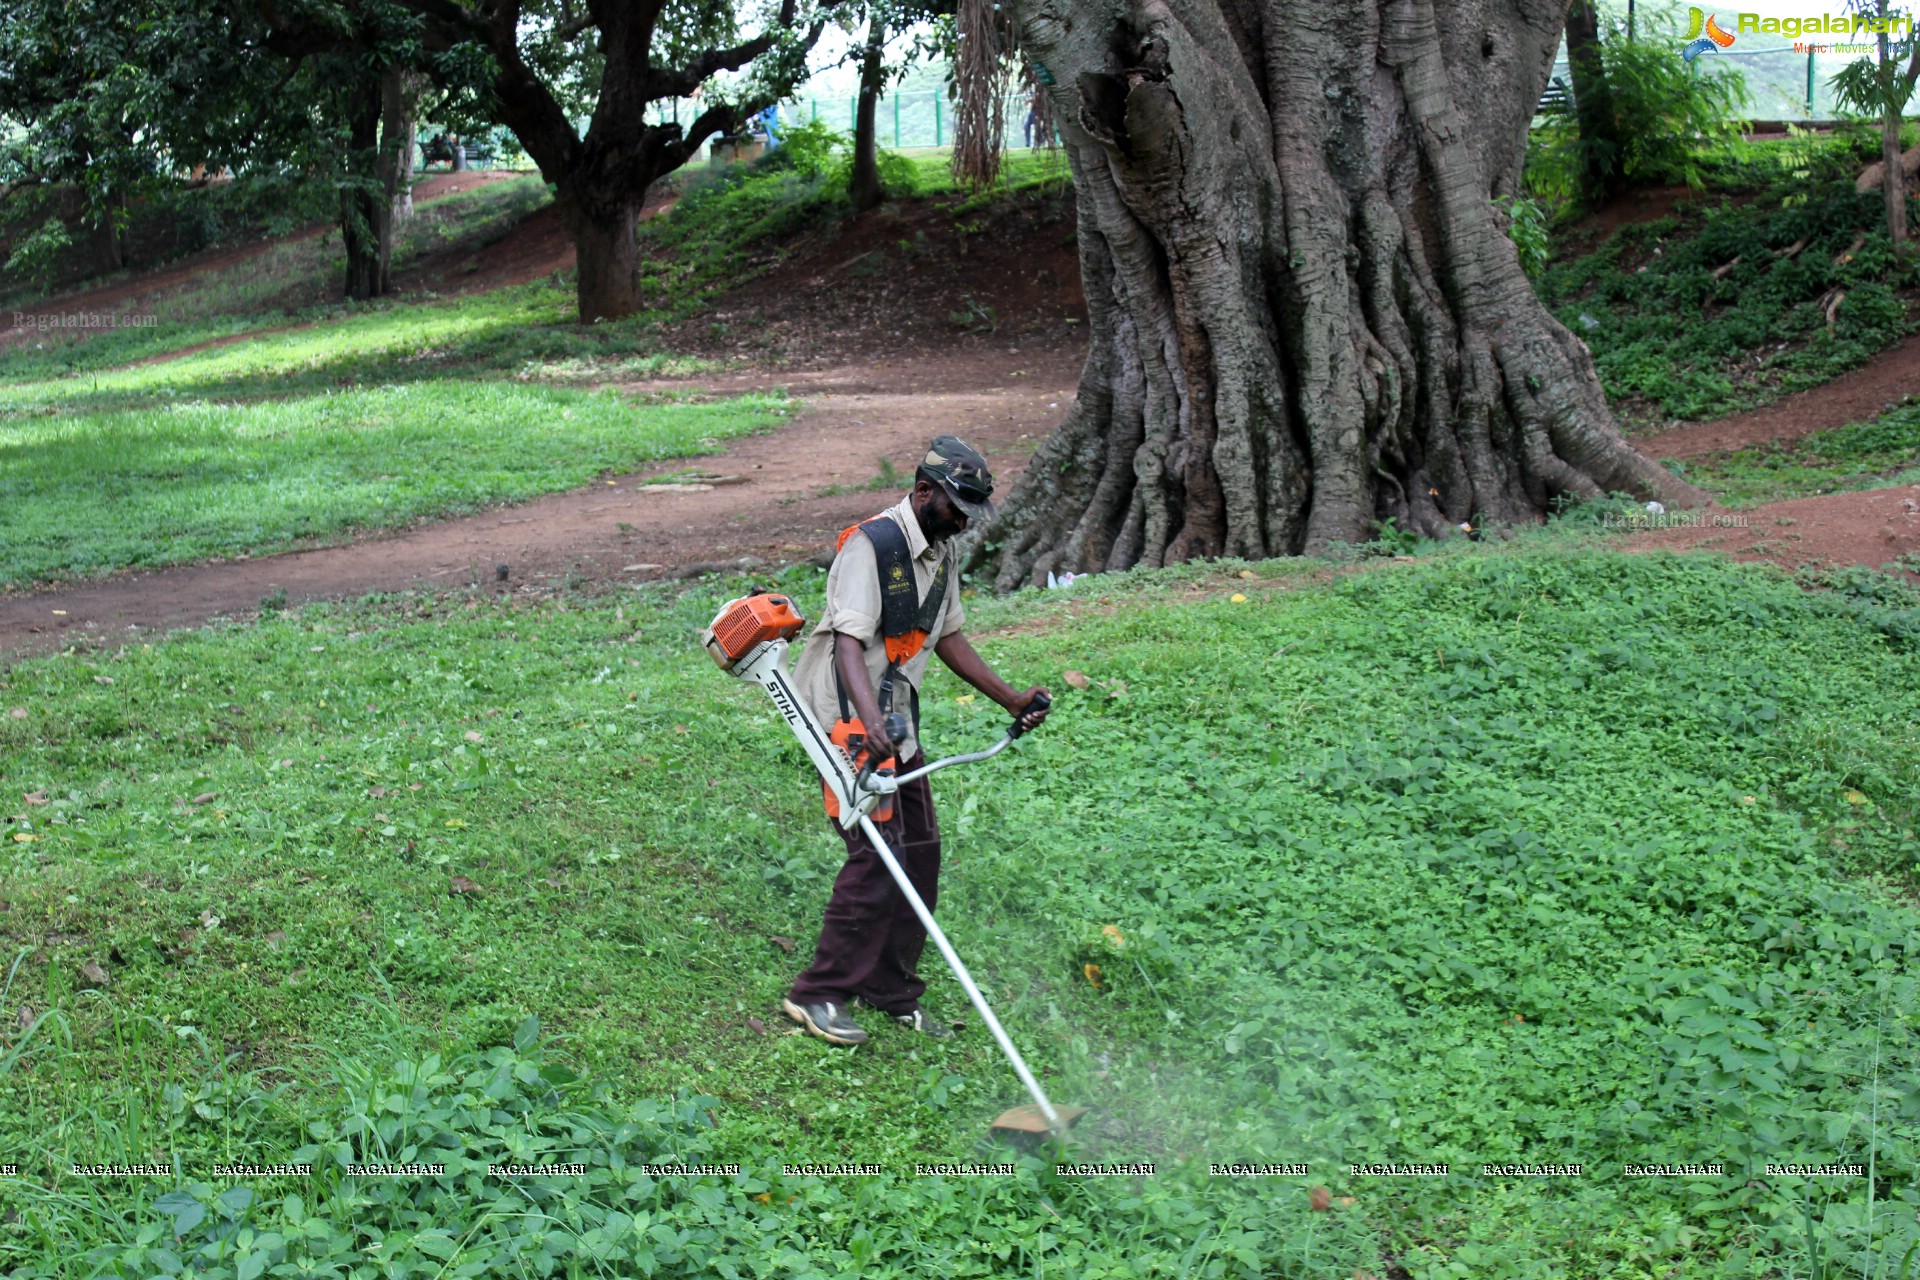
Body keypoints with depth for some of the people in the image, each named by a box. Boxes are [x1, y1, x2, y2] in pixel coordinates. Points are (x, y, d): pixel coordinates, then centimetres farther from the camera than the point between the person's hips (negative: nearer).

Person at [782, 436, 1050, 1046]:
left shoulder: (943, 552, 10)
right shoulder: (872, 544, -19)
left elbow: (947, 636, 20)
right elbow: (849, 640, -29)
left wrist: (1010, 699, 15)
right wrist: (868, 719, -44)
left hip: (897, 719, 9)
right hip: (849, 720, -9)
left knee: (919, 851, 9)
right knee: (877, 853, -14)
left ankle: (889, 990, 20)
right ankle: (817, 995, -5)